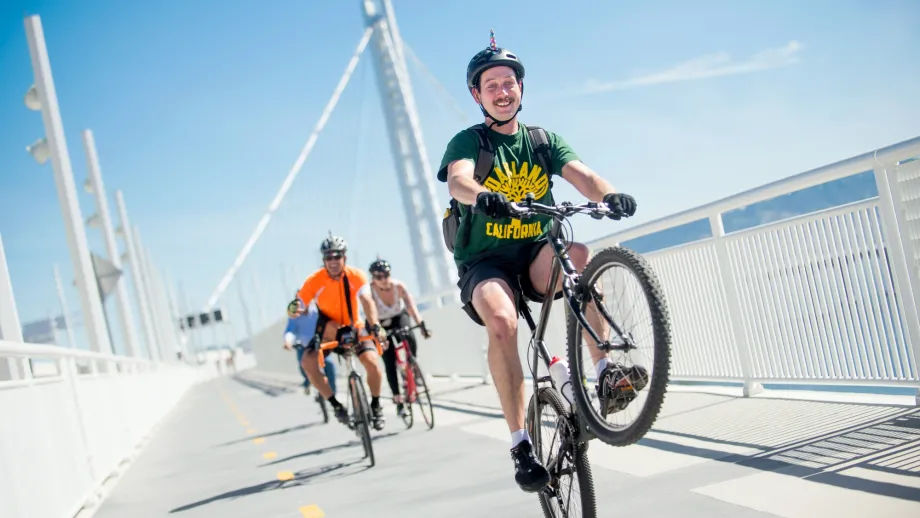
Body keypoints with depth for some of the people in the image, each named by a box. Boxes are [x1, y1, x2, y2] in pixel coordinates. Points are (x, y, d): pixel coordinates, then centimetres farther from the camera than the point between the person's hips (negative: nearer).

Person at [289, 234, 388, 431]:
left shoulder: (356, 275, -20)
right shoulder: (315, 280, -20)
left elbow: (367, 301, -33)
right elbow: (298, 307, -20)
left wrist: (375, 325, -49)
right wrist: (292, 310, -45)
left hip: (353, 329, -1)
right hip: (328, 331, 1)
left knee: (373, 362, -24)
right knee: (307, 362, -23)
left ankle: (375, 406, 2)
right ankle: (335, 404, -5)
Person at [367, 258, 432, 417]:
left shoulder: (398, 286, -25)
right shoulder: (370, 290, -29)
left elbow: (410, 305, -35)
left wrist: (421, 325, -48)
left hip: (400, 317, 1)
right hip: (382, 324, -1)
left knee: (410, 337, -28)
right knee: (389, 363, -10)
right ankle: (398, 400, -1)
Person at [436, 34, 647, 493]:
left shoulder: (544, 140, 9)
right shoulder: (467, 142, 0)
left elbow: (579, 174, -10)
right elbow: (458, 180, -24)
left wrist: (610, 194, -33)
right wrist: (484, 196, -48)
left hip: (537, 260, 3)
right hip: (484, 262, -2)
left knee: (576, 251, -32)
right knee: (502, 321, -34)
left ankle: (604, 373, -28)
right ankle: (521, 445, -28)